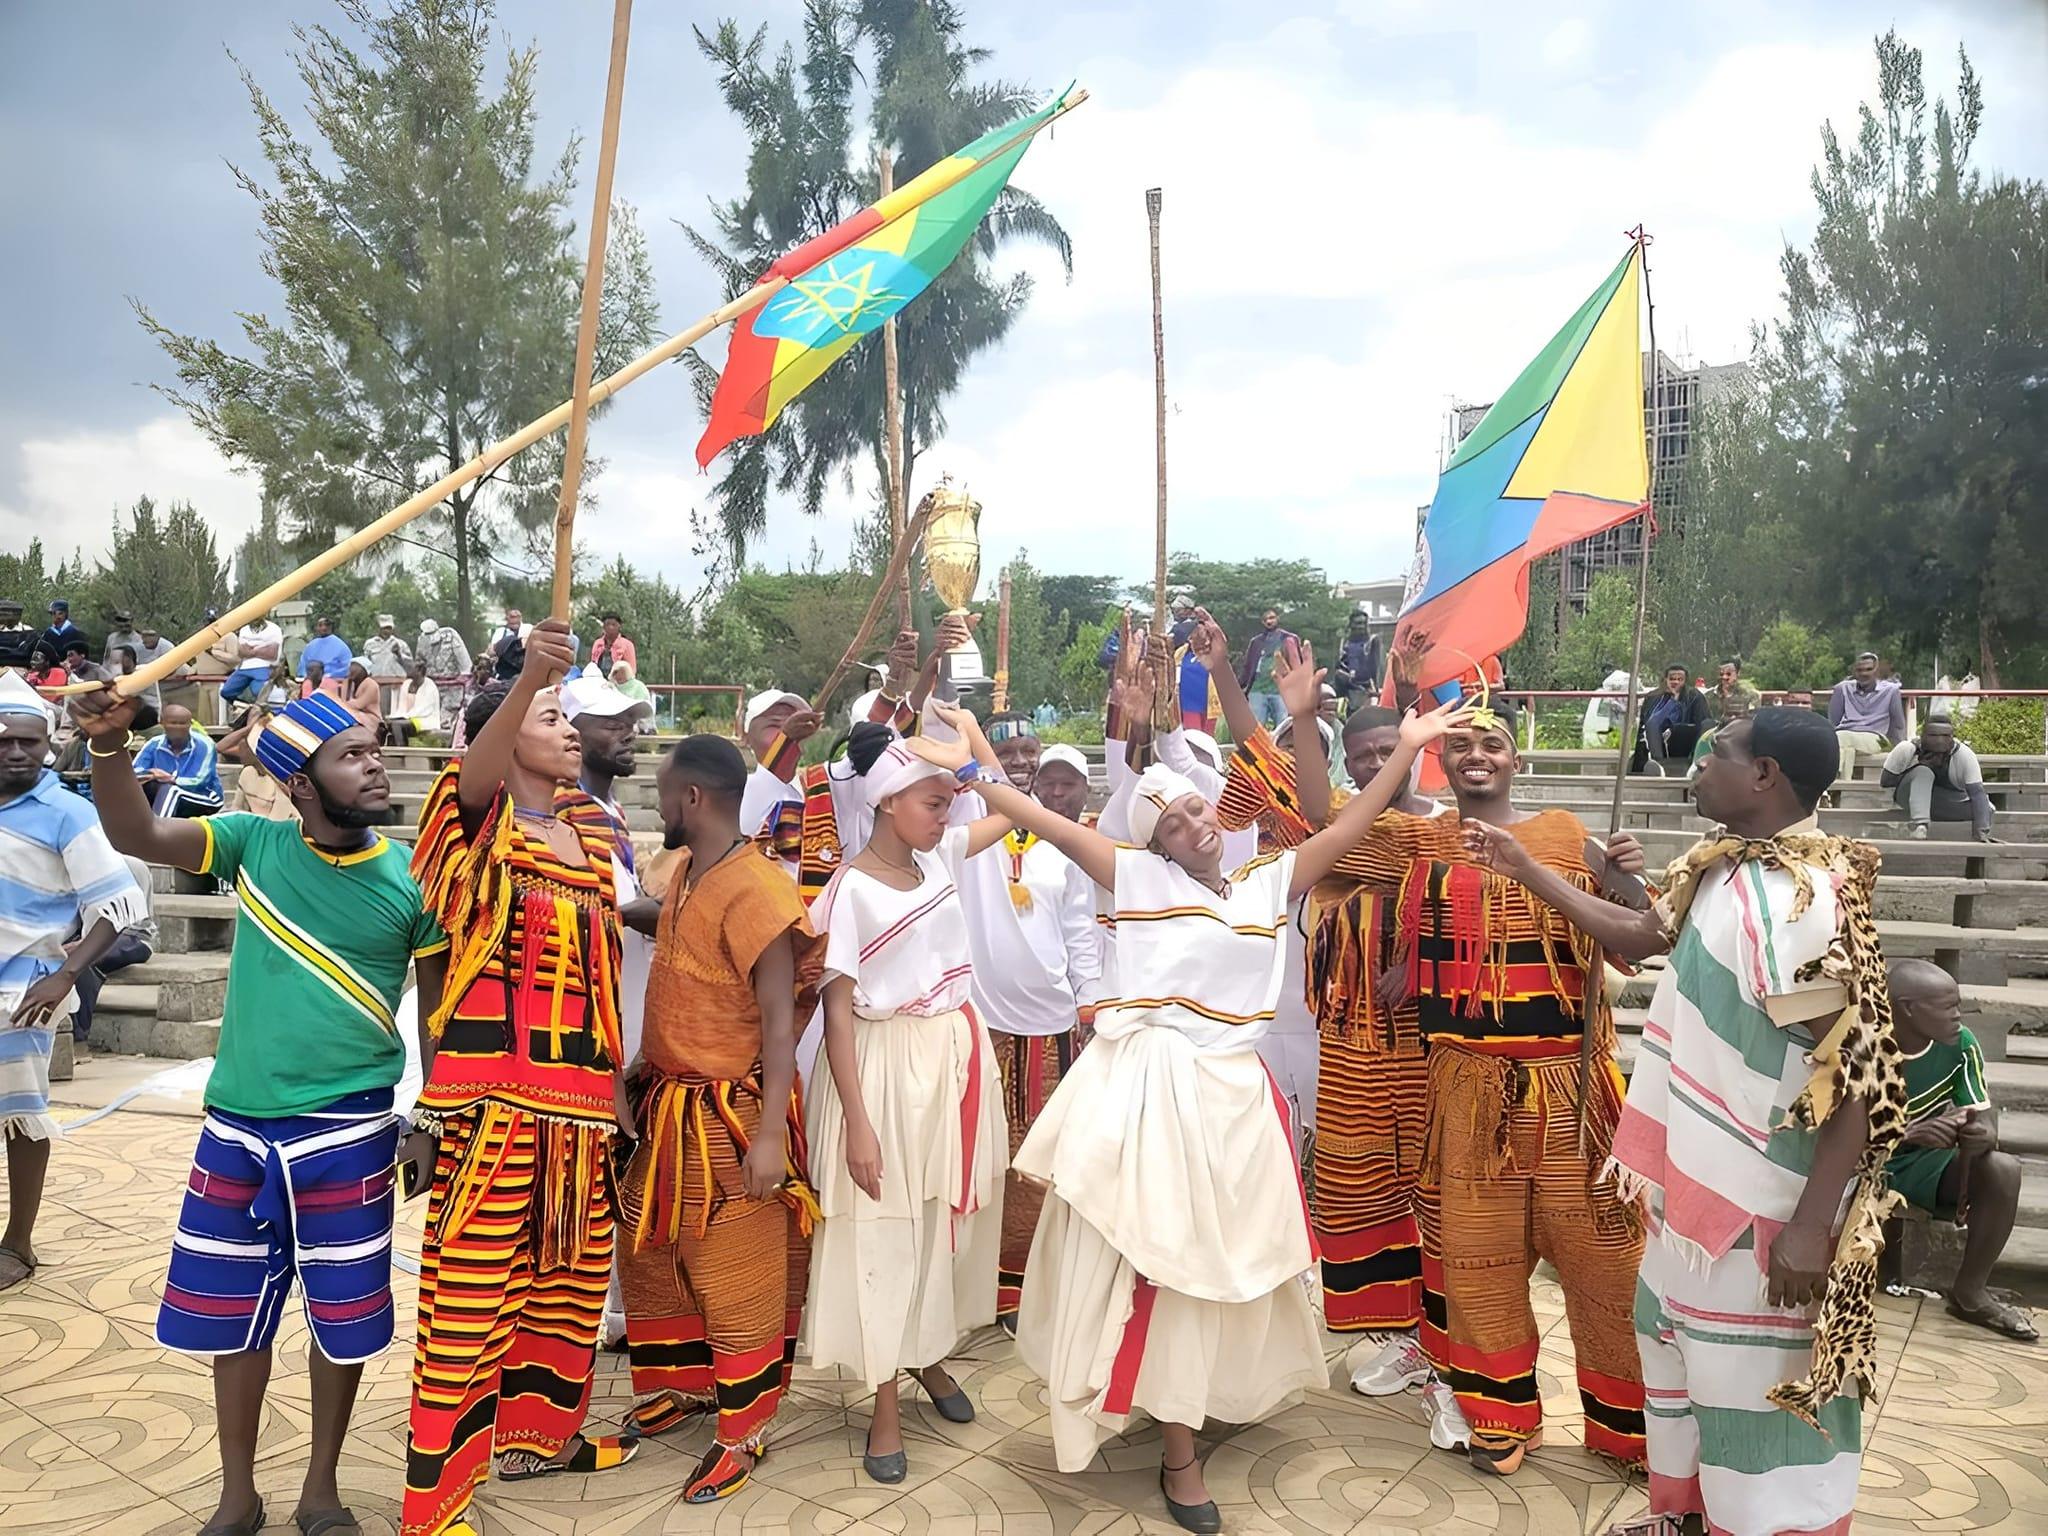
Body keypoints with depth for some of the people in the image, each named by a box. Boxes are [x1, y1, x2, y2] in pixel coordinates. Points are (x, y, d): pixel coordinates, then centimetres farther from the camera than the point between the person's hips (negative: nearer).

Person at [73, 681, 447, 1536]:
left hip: (346, 1134, -2)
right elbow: (137, 837, -12)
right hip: (237, 1127, 2)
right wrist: (109, 744, -29)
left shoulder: (412, 878, -6)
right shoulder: (255, 846, -3)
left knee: (342, 1316, 9)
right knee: (230, 1311, 14)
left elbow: (440, 1008, 1)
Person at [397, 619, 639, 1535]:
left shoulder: (591, 841, 15)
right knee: (471, 1285, -2)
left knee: (569, 1273, 17)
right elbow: (477, 763, -29)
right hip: (492, 1092, -7)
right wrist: (528, 676, -48)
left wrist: (614, 1089, 18)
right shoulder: (481, 822, -4)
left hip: (578, 1094, 7)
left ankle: (538, 1435, 37)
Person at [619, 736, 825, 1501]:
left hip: (729, 1113, -9)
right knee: (651, 1253, 21)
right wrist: (646, 1073, 17)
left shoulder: (753, 891, -21)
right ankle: (682, 1383, 41)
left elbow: (781, 1021, -22)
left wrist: (770, 1133, -24)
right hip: (667, 1101, 9)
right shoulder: (683, 873, 6)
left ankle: (744, 1433, 22)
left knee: (736, 1277, 5)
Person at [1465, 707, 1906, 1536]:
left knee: (1757, 1381, 7)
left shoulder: (1806, 902, -26)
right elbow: (1636, 934, 20)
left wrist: (1810, 1227, -26)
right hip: (1696, 1178, 10)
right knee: (1678, 1345, 24)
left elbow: (1859, 1080, -26)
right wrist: (1522, 867, 21)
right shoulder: (1723, 871, 3)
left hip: (1761, 1203, -10)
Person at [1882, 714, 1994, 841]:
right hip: (1910, 798, -3)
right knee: (1922, 772, -33)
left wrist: (1981, 832, -42)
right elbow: (1885, 781, -19)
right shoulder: (1905, 750, -25)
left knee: (1983, 808, -22)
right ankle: (1918, 824, -39)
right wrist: (1920, 764, -31)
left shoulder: (1965, 755, -24)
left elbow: (1977, 793, -31)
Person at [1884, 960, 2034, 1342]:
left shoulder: (1960, 1043, -10)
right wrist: (1910, 1133, -47)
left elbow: (1983, 1113, -10)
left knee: (2003, 1169, -21)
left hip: (1924, 1162, 5)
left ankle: (1970, 1293, -3)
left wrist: (1982, 1136, -37)